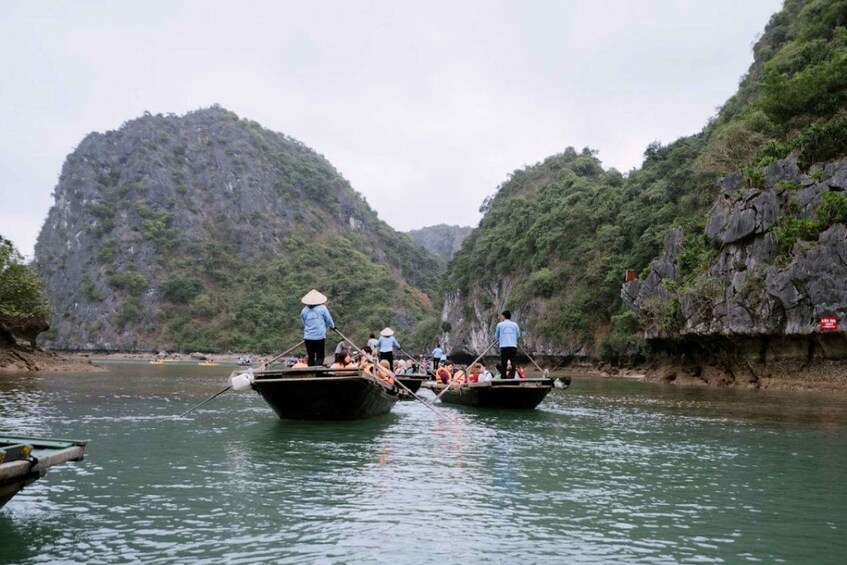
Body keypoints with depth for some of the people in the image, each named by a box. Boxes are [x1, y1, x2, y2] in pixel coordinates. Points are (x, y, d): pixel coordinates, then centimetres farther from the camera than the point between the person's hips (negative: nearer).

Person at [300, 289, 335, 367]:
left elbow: (303, 324, 11)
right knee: (320, 357, 1)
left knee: (311, 357, 13)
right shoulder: (322, 308, -3)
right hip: (320, 336, -3)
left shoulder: (304, 310, 4)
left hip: (308, 337, 3)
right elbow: (329, 320, 3)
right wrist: (332, 326, 24)